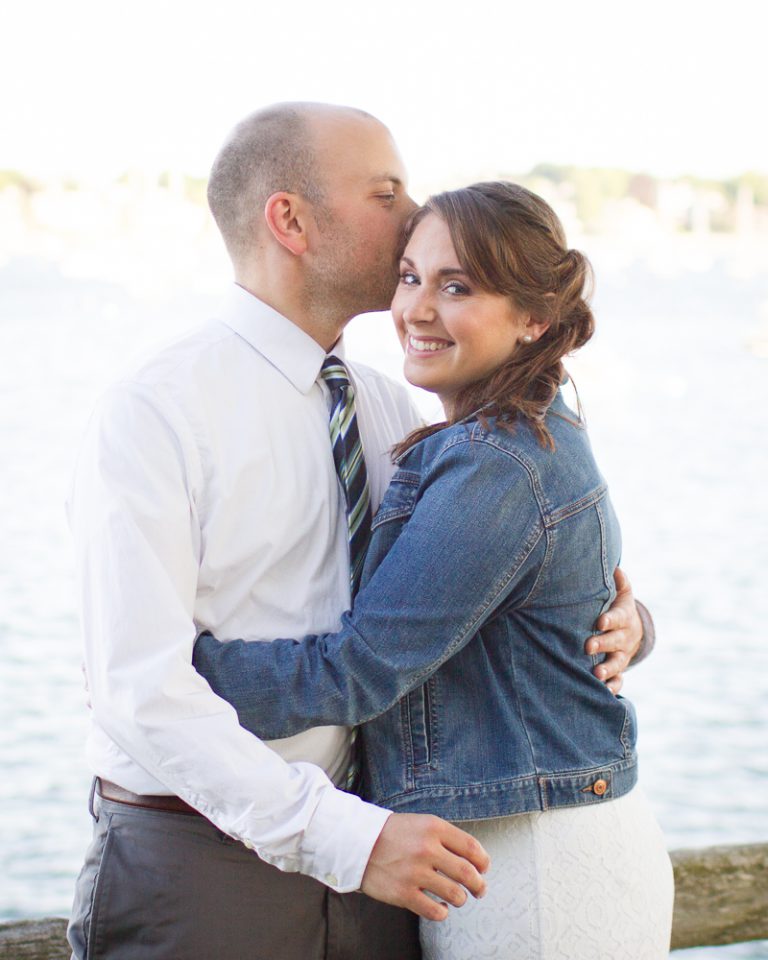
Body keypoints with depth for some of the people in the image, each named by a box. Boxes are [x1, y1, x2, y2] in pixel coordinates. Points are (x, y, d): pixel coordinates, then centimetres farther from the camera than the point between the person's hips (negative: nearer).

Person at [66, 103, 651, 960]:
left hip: (359, 852, 6)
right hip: (195, 858, -6)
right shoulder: (151, 416, -12)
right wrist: (342, 836, -24)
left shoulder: (390, 412, 8)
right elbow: (142, 686, -19)